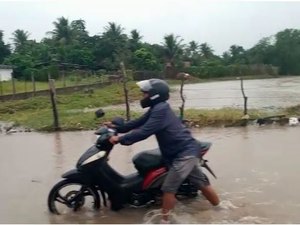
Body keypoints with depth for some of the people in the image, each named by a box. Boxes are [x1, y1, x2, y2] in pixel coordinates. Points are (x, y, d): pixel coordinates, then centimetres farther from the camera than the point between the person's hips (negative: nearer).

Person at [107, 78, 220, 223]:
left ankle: (164, 221, 6)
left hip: (184, 153, -10)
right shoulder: (157, 108, 11)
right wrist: (117, 128, 11)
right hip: (187, 151, 10)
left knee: (168, 188, -6)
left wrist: (120, 139, -19)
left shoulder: (160, 110, -20)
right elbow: (139, 122, 16)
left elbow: (144, 132, -26)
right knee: (201, 182, 20)